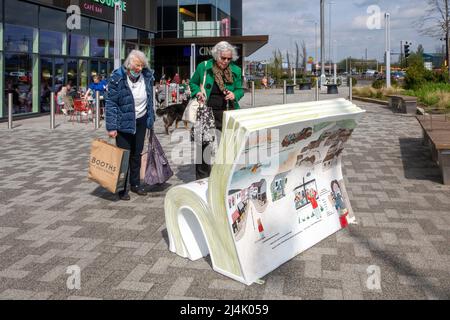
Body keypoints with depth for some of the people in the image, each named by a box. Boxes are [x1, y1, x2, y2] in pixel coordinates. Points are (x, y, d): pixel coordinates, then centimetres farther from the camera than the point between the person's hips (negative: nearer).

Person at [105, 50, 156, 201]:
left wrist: (151, 119, 11)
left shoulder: (147, 76, -1)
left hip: (141, 120, 5)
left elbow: (150, 99, 10)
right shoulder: (117, 78, -16)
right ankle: (123, 188, 12)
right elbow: (110, 103, -15)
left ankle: (135, 184, 26)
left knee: (137, 154, 14)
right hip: (123, 122, -5)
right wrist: (111, 127, -18)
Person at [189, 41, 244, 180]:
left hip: (227, 112, 2)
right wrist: (197, 92, -6)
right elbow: (193, 83, 13)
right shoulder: (203, 67, 0)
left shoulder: (236, 71, 4)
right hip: (207, 111, -1)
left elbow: (240, 89, 14)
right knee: (203, 144, -3)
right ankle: (202, 178, 10)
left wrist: (234, 95, -8)